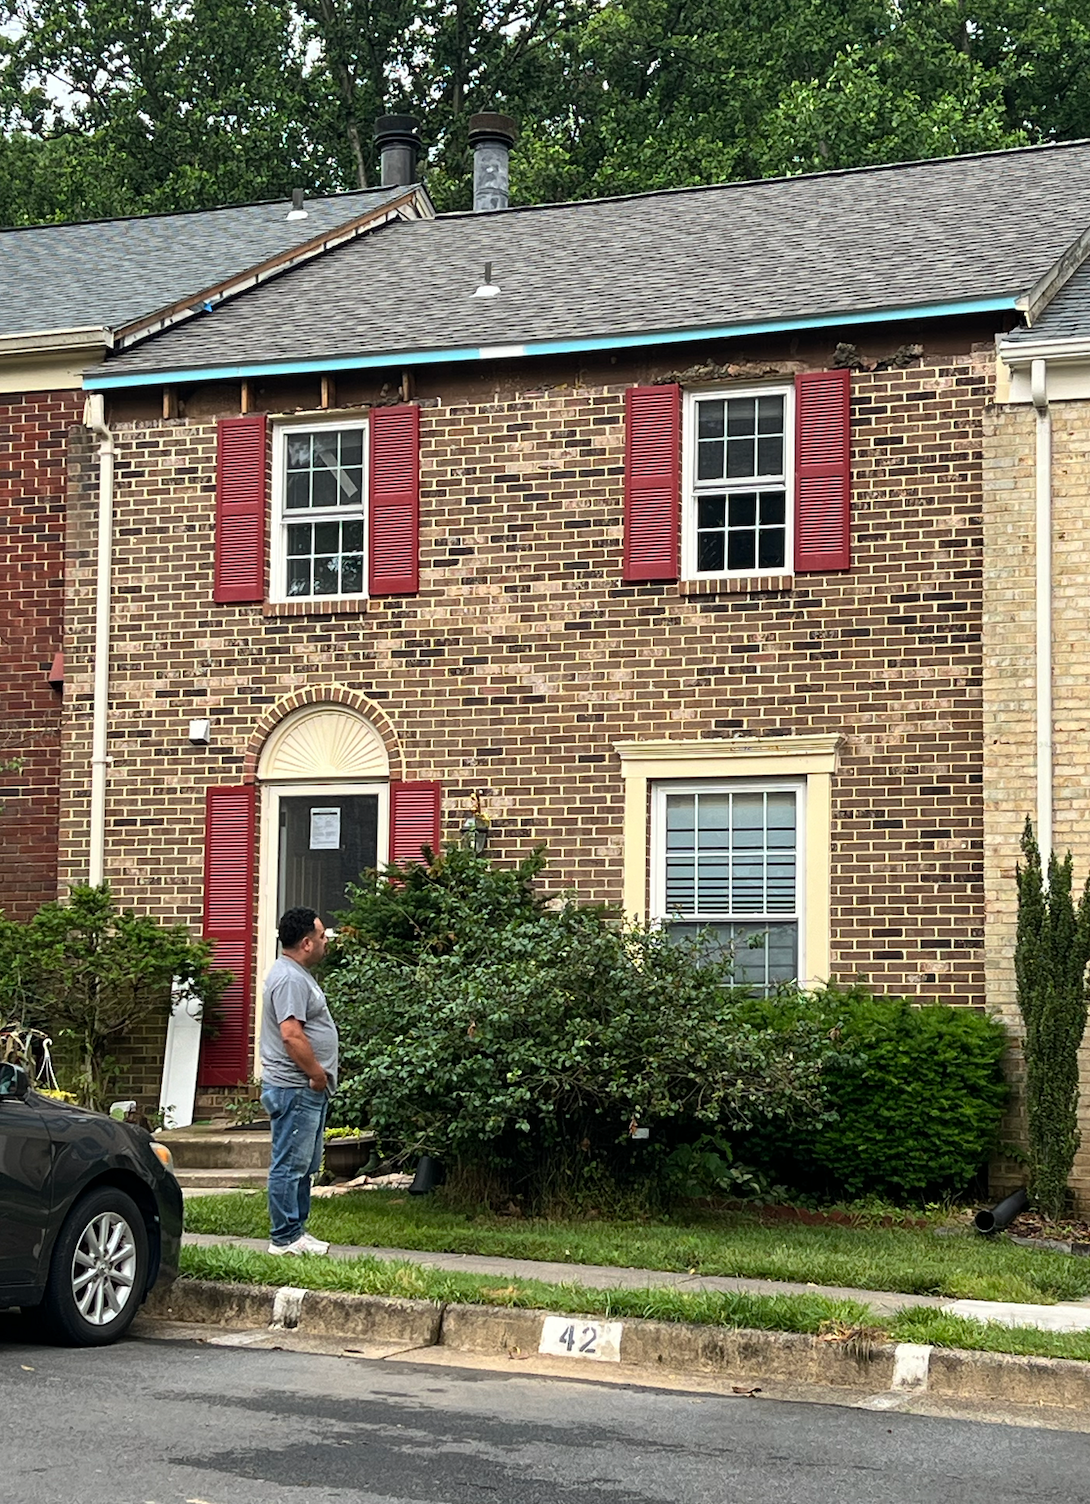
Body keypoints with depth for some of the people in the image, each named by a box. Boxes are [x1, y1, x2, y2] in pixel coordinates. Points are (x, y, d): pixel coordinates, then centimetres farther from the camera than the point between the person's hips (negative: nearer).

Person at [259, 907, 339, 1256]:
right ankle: (285, 1239, -3)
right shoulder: (290, 979, -17)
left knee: (306, 1165, 16)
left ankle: (296, 1231, 22)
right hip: (295, 1089, -11)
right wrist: (317, 1074, -18)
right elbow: (291, 1034, -26)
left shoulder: (297, 974, 18)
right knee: (290, 1166, -6)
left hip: (307, 1090, 11)